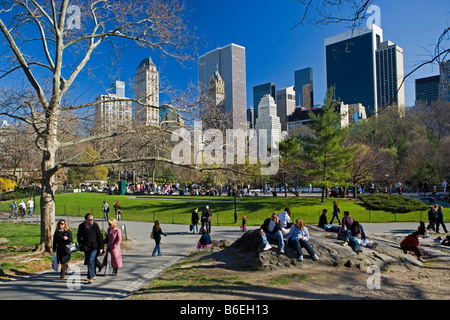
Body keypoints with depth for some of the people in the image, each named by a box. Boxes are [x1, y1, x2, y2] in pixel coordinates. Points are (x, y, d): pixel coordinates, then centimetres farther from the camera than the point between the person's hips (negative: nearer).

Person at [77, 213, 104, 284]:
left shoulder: (95, 226, -5)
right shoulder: (81, 226, 2)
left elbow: (99, 237, -1)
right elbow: (79, 236, 17)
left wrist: (101, 248, -2)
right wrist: (81, 244, 8)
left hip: (94, 247, -3)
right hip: (86, 247, 4)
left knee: (91, 261, -15)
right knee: (88, 262, 9)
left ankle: (90, 277, -10)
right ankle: (93, 275, 27)